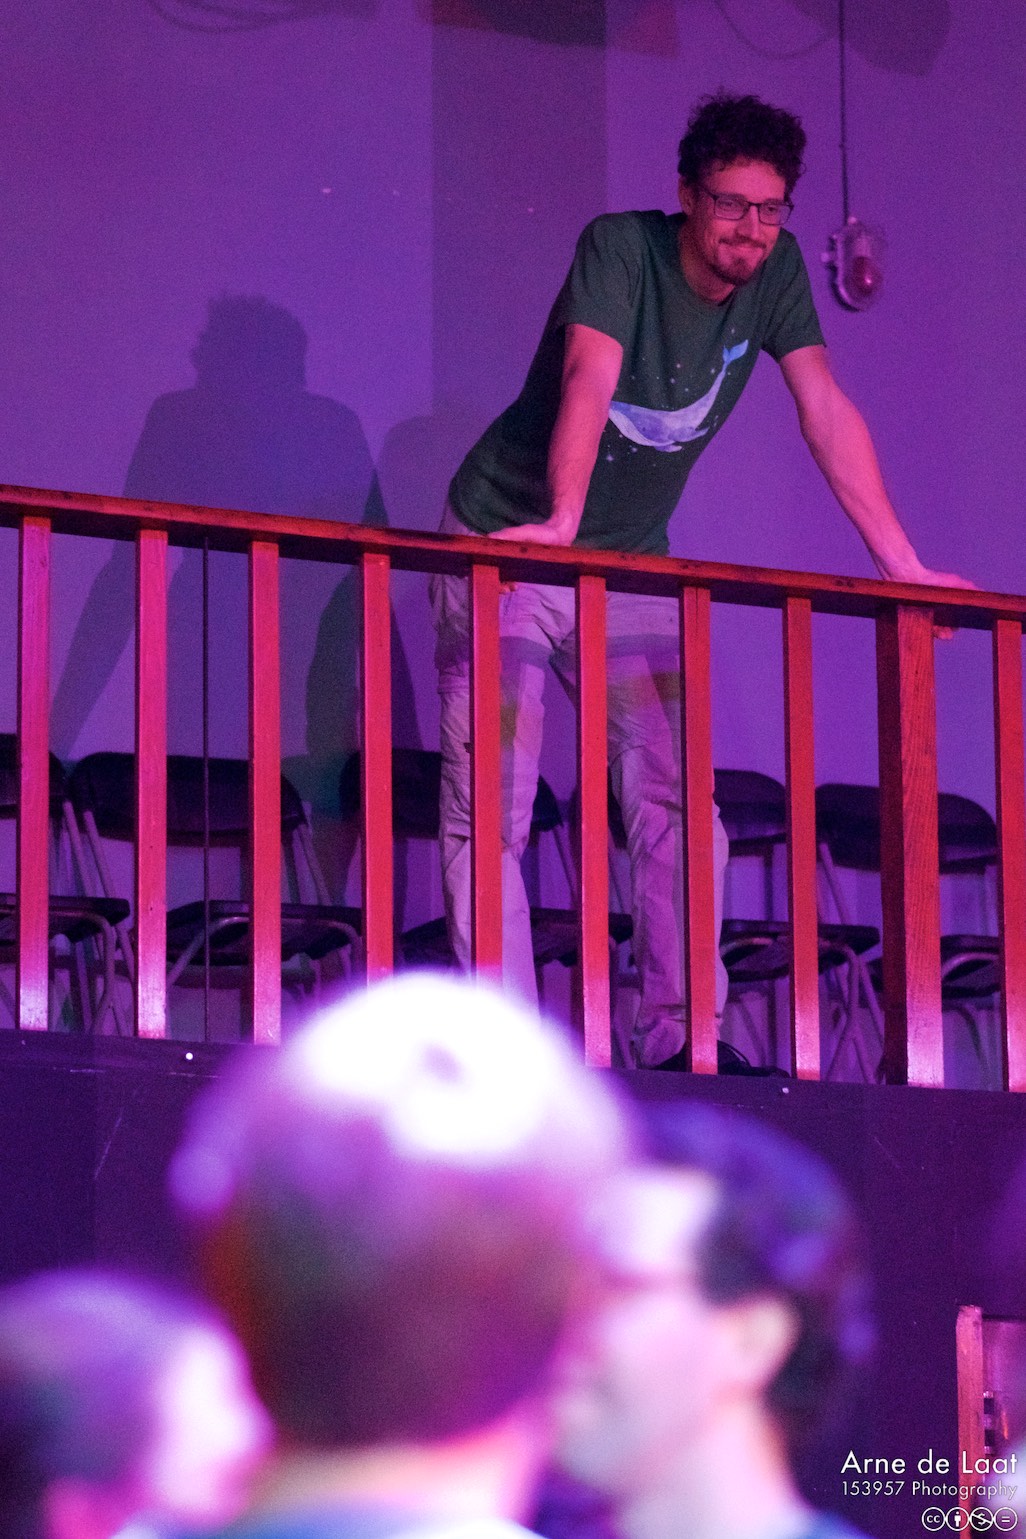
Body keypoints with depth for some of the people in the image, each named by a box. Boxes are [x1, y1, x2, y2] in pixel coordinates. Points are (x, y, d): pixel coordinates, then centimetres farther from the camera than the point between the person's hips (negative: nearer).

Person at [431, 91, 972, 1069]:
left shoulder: (776, 272, -5)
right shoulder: (620, 249, -20)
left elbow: (825, 411, -7)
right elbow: (590, 380, -35)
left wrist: (903, 567, -13)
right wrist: (562, 524, -50)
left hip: (630, 564, 5)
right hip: (508, 541, -5)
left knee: (675, 803, -5)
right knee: (488, 810, -9)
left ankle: (676, 1037, -3)